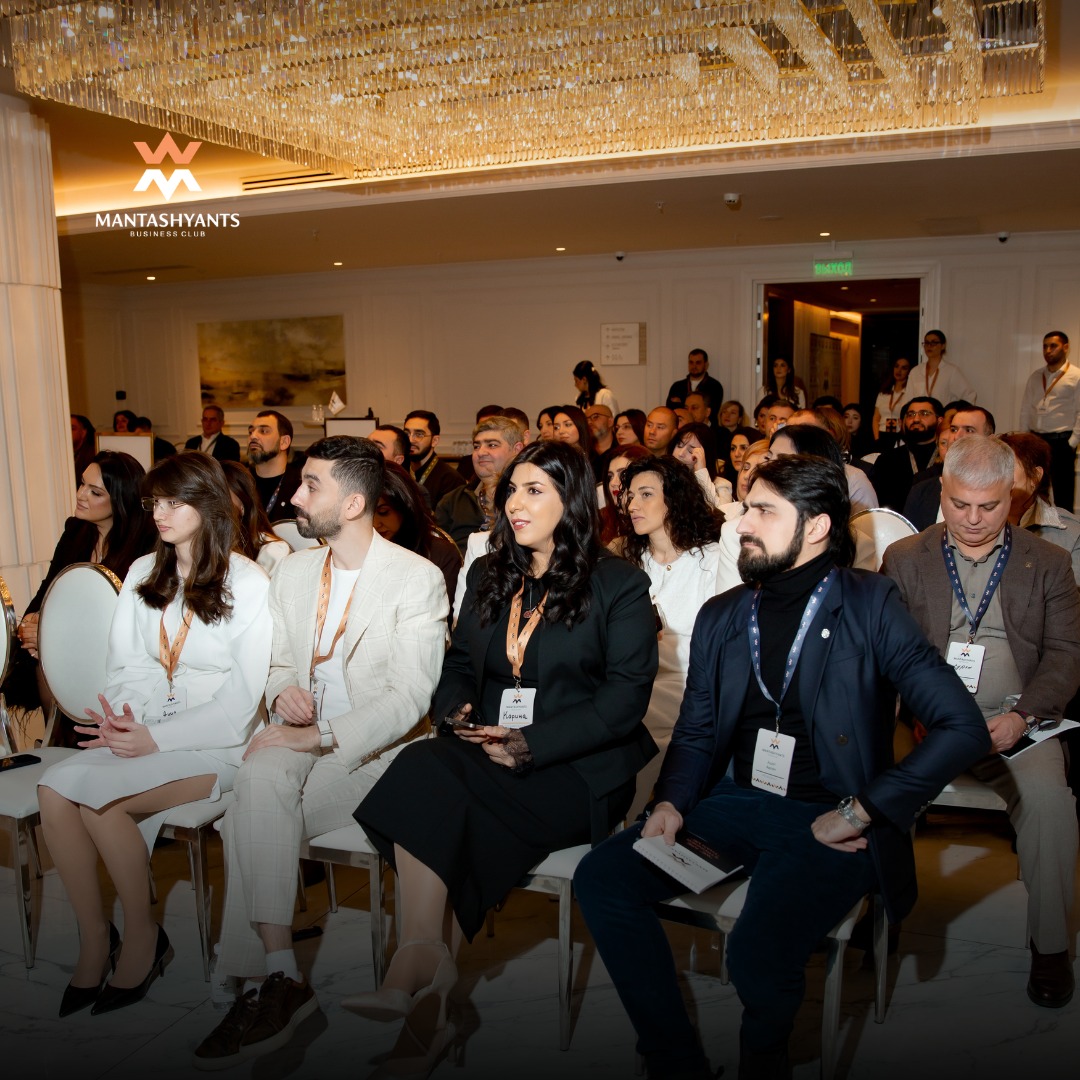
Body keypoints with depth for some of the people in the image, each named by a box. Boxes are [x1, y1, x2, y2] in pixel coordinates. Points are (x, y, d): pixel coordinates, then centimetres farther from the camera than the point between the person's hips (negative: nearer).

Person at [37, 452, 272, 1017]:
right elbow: (125, 664, 12)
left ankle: (142, 936, -5)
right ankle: (93, 939, -7)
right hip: (142, 732, 5)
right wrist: (124, 721, -9)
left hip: (215, 745, -5)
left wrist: (157, 738, -16)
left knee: (97, 794, -27)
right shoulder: (143, 573, 14)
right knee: (53, 788, -22)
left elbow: (242, 700, -9)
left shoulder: (248, 583, -5)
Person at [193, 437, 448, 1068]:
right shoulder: (293, 572, 14)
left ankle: (269, 977, -13)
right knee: (260, 776, -28)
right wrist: (282, 691, -5)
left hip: (376, 749, -5)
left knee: (252, 814, -26)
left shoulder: (418, 578, -7)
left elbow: (409, 697, -14)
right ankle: (280, 976, -22)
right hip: (300, 741, 5)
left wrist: (322, 737, -23)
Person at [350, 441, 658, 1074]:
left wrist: (531, 746, -18)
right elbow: (460, 664, 23)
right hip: (483, 754, 5)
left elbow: (627, 694, -8)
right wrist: (456, 711, -2)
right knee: (424, 767, -29)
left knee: (427, 784, -29)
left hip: (575, 768, -5)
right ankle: (424, 965, -29)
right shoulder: (488, 575, 18)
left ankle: (418, 964, -19)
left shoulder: (619, 584, 0)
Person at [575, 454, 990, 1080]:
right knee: (600, 878, -12)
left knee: (757, 952, -29)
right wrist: (671, 804, -3)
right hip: (733, 805, 6)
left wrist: (856, 815, -13)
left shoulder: (869, 605, -6)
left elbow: (962, 728, -13)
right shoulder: (721, 616, 10)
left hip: (828, 823, -5)